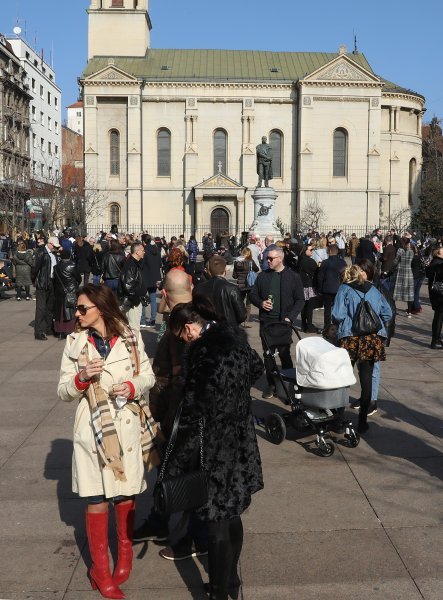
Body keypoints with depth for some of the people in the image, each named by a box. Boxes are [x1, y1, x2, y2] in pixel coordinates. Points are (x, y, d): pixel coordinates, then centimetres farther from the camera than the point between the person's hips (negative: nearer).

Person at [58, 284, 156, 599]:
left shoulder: (130, 337, -2)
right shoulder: (75, 343, -2)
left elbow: (148, 375, 6)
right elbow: (64, 392, -1)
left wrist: (133, 387, -14)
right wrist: (82, 377, -21)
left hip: (127, 427, 1)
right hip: (93, 429, 0)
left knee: (126, 493, 12)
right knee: (97, 500, 3)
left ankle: (125, 553, 36)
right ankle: (100, 569, 19)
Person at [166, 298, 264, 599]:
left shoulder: (201, 353, -23)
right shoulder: (235, 336, -1)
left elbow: (193, 415, -22)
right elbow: (257, 368, 21)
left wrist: (177, 465, -16)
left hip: (215, 449, -8)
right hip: (241, 442, 8)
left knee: (217, 525, 6)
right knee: (232, 514, 21)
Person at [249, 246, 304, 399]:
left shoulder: (293, 277, -1)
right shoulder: (262, 276, 8)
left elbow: (300, 300, 0)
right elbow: (253, 294, 14)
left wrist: (290, 317, -11)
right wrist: (260, 303, -7)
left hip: (284, 322, -3)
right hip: (266, 322, 3)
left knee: (285, 355, 0)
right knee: (268, 355, 7)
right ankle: (271, 385, 17)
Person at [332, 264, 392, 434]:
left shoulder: (344, 289, 2)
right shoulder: (374, 290, 12)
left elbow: (337, 315, -9)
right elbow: (387, 313, 9)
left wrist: (342, 324, 11)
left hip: (350, 339, -2)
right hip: (373, 339, 3)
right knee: (366, 380, 8)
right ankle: (362, 421, 12)